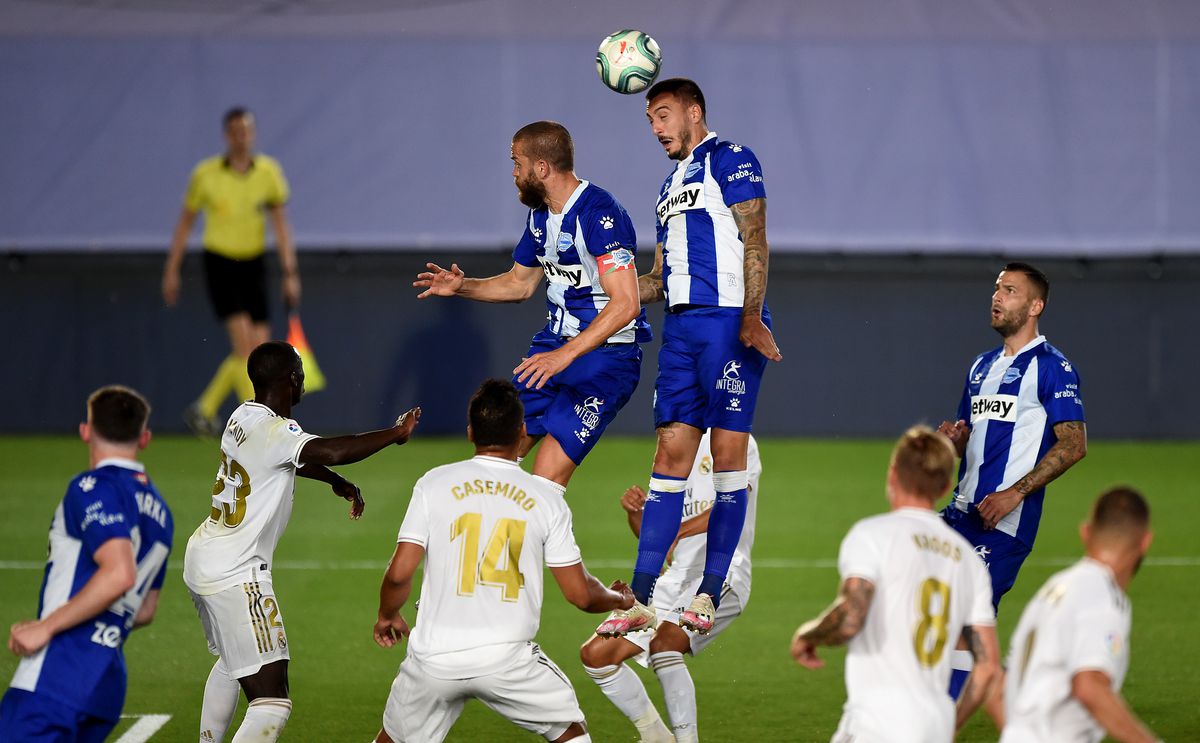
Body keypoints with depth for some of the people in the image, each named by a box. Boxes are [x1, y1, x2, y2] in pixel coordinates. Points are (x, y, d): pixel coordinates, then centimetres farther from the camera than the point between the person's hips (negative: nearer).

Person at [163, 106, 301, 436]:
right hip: (219, 263, -4)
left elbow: (280, 225, 4)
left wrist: (290, 273, -1)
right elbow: (185, 222, 4)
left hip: (253, 264, 4)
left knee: (259, 350, 0)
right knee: (244, 343, -16)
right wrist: (171, 270, 5)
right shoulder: (206, 174, -7)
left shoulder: (269, 171, 0)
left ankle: (204, 408, 18)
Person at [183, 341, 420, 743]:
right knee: (271, 701, -14)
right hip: (235, 574, -10)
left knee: (230, 659, 35)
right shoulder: (272, 430, -22)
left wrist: (337, 482, 34)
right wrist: (395, 433, -25)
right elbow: (329, 451, -38)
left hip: (204, 555, 10)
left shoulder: (244, 416, 6)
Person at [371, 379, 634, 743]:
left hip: (435, 658, 1)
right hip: (509, 658, 0)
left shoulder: (435, 484, 0)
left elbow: (399, 573, -4)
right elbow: (581, 594, 3)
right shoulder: (545, 498, 1)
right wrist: (619, 598, 26)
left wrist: (387, 616, 17)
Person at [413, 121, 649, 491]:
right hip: (556, 342, 9)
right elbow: (520, 283, 25)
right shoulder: (540, 214, 8)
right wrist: (462, 286, 9)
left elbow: (626, 304, -29)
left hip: (606, 354, -9)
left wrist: (564, 356, -34)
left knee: (545, 482, -16)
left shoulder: (599, 214, -21)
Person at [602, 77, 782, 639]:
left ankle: (710, 595, -7)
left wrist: (751, 318, -21)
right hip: (681, 326, 8)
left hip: (729, 322, -8)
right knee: (671, 453, 2)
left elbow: (754, 242, -11)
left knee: (728, 451, -7)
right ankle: (641, 599, -1)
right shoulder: (670, 187, 25)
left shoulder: (730, 160, 0)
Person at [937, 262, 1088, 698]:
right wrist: (953, 438, 2)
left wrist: (1015, 493, -19)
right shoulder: (983, 366, 19)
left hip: (1007, 519, -8)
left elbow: (1074, 444, -13)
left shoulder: (1051, 367, -5)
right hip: (964, 511, 8)